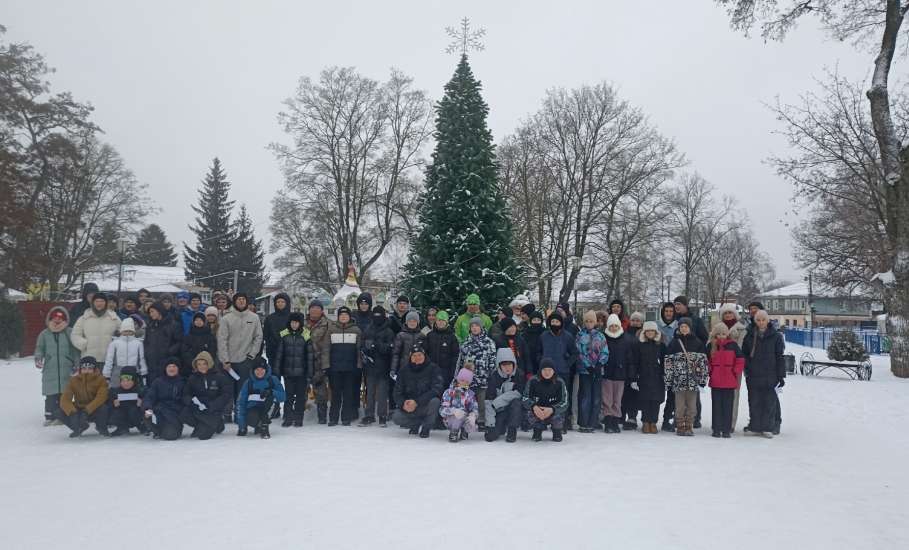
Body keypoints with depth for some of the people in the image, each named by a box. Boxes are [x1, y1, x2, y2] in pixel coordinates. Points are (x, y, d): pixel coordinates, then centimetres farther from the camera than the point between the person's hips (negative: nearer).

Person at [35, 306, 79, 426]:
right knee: (51, 395, 0)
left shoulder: (70, 333, 4)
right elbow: (39, 348, 13)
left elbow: (75, 350, 4)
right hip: (50, 370, 1)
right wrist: (38, 359, -6)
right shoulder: (44, 334, 9)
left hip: (66, 370, -1)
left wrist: (77, 365, 0)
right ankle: (50, 417, 9)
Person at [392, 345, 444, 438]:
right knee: (396, 417, -24)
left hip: (427, 407, -2)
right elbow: (397, 393, -1)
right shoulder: (403, 371, 0)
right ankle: (417, 424, 9)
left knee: (434, 401, -33)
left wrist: (417, 402, -30)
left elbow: (436, 389, -21)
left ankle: (426, 428, -6)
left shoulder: (432, 369, -10)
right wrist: (404, 403, -24)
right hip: (409, 408, 2)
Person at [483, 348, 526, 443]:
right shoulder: (494, 377, -10)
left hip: (515, 410, 0)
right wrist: (490, 423, -20)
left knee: (516, 403, -33)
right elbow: (489, 401, -13)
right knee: (490, 436, -17)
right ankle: (502, 426, 17)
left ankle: (512, 430, -12)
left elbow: (518, 393, -17)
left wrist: (497, 402, -23)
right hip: (500, 411, 0)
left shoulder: (519, 374, -10)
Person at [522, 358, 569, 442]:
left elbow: (565, 403, -15)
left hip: (554, 412, 0)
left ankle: (557, 431, 7)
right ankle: (537, 430, 7)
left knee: (558, 416, -32)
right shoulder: (533, 381, -9)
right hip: (537, 413, 1)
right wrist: (534, 407, -33)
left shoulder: (559, 382, -11)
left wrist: (552, 409, -34)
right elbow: (525, 398, -12)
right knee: (531, 413, -30)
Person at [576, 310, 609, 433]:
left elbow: (605, 352, 6)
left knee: (596, 397, 4)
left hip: (598, 370, 3)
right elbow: (578, 352, -4)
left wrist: (599, 365, -9)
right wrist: (588, 366, -11)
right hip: (584, 369, -3)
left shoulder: (600, 336, 11)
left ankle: (593, 423, 11)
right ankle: (583, 424, 0)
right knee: (585, 397, -5)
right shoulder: (580, 335, 3)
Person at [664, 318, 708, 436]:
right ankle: (680, 427, 10)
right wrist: (668, 378, -1)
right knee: (680, 405, 3)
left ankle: (689, 427, 13)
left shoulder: (697, 342, 6)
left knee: (691, 405, 4)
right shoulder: (674, 342, 5)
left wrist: (702, 378, -1)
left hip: (693, 379, 0)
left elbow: (703, 361, 5)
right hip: (679, 379, 0)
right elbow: (668, 360, 4)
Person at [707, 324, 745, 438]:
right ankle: (716, 429, 10)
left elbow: (740, 360, 5)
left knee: (728, 406, 3)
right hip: (715, 381, 1)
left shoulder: (733, 345, 1)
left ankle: (726, 429, 9)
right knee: (716, 405, 5)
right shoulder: (711, 346, 5)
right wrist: (709, 371, 5)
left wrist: (736, 372, 0)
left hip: (730, 382, -1)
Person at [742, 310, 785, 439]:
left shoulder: (776, 336, 1)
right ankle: (756, 427, 14)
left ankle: (768, 428, 8)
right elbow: (745, 355, 13)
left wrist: (781, 375, -3)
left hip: (770, 375, -2)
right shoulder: (750, 336, 8)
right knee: (754, 402, 6)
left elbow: (780, 357, 0)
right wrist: (747, 371, 6)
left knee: (769, 402, 0)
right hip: (754, 375, 2)